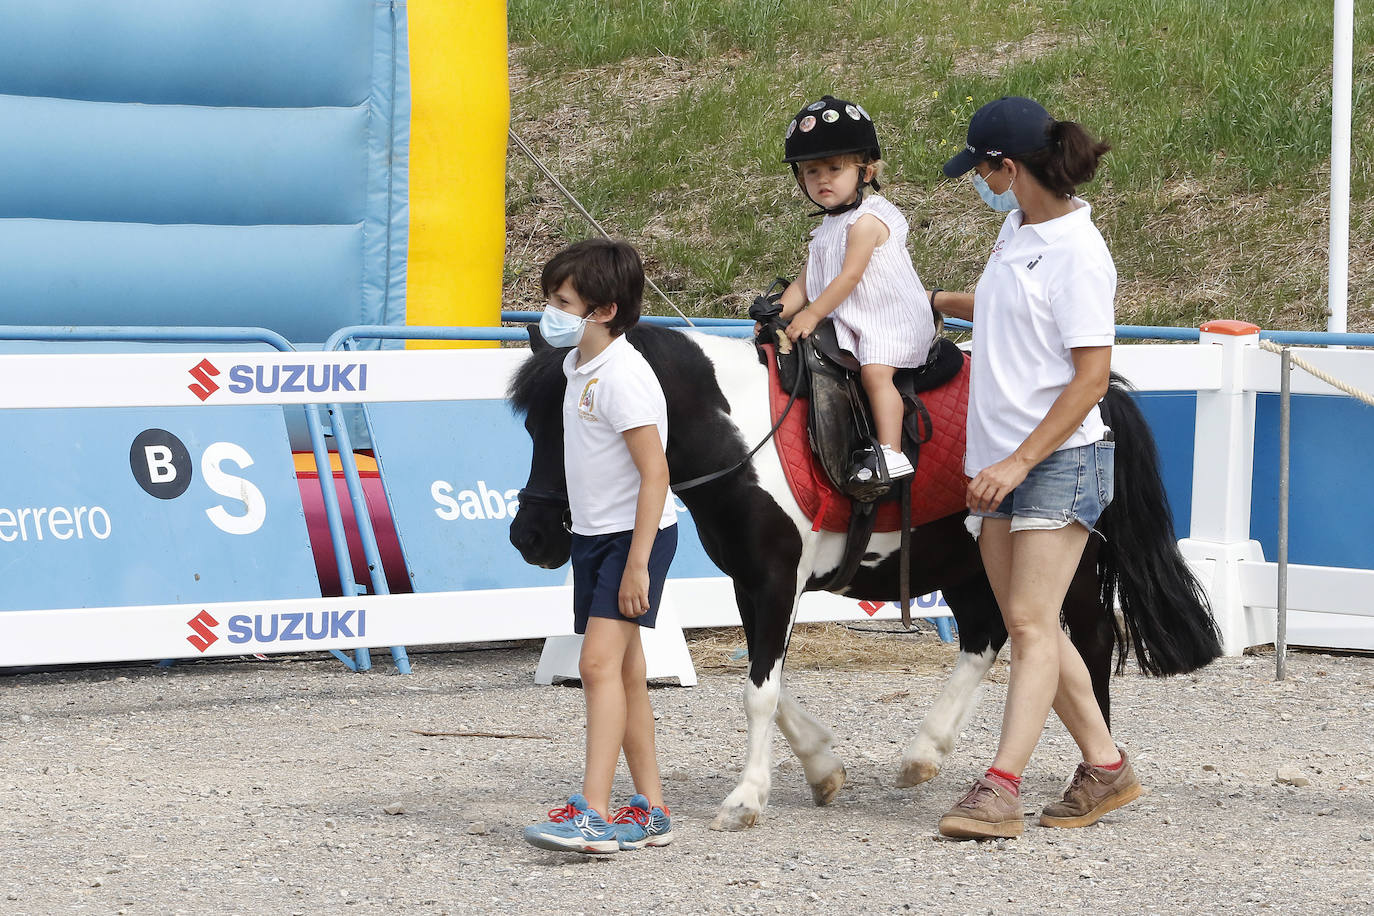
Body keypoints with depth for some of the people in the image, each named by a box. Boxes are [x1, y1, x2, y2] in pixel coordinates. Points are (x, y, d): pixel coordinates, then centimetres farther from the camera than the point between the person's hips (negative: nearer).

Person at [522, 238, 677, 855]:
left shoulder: (623, 377, -20)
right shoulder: (578, 366, 11)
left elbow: (654, 472, -24)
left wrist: (637, 563, -27)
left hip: (636, 533, -10)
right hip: (592, 534, 10)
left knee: (601, 661, -20)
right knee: (623, 673, 12)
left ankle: (594, 814, -26)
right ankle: (649, 810, 20)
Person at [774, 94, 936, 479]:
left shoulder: (867, 220, -13)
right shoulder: (824, 231, 17)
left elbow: (849, 277, -19)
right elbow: (806, 282, 16)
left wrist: (811, 315, -18)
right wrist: (779, 313, 0)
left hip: (892, 320, -9)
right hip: (849, 321, 9)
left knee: (875, 371, -27)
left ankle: (891, 451, -33)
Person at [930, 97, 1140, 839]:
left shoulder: (1077, 250, -16)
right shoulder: (1017, 226, 10)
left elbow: (1092, 375, -19)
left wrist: (1020, 461, -21)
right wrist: (935, 300, 41)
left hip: (1060, 458, -9)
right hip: (997, 459, 9)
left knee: (1031, 622, -14)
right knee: (1026, 628, 8)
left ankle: (999, 790, -21)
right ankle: (1105, 767, 18)